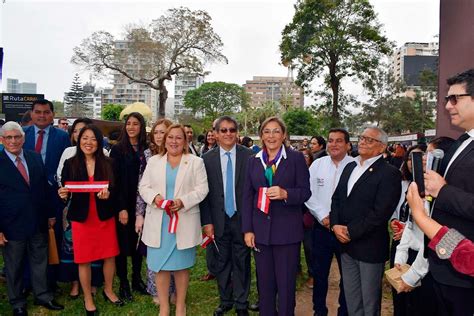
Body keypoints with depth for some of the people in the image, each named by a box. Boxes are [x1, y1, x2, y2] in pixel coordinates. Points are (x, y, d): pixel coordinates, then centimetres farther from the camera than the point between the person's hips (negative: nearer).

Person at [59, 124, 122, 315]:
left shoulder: (108, 164, -2)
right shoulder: (70, 164, -2)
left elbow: (116, 190, 0)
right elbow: (65, 192, 2)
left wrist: (108, 194, -20)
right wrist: (63, 195, -20)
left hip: (105, 217, 1)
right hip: (81, 218, -1)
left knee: (110, 256, 11)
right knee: (84, 260, 9)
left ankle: (108, 290, 36)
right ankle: (88, 299, 29)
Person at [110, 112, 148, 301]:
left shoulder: (146, 150, 3)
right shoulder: (118, 149, -5)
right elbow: (114, 180, -8)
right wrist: (121, 208, -13)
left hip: (140, 204, 3)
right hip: (123, 205, -3)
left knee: (138, 242, 13)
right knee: (123, 243, 6)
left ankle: (137, 279, 28)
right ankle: (124, 283, 20)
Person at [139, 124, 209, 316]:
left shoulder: (196, 162, 2)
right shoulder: (153, 161, 9)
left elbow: (202, 189, -4)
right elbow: (143, 187, 7)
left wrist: (182, 201, -18)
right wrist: (155, 197, -14)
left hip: (184, 222, -1)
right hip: (158, 222, 2)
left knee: (181, 265, 9)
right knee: (160, 265, 6)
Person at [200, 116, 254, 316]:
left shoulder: (248, 156, -4)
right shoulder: (207, 159, -1)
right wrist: (207, 221, -3)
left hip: (242, 219, -1)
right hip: (219, 220, 1)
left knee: (241, 262, 9)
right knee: (222, 263, 14)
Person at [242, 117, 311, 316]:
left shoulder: (296, 158, -1)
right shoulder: (253, 161, 8)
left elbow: (305, 192, -4)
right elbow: (247, 197, 7)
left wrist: (285, 194, -23)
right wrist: (247, 229, 1)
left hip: (287, 230, -3)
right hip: (260, 231, 3)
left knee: (286, 283, 6)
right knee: (264, 283, 13)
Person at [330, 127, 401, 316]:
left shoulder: (389, 173, -13)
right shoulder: (350, 167, 10)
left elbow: (380, 213, -20)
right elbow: (336, 198, 10)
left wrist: (350, 231, -17)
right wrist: (335, 225, -6)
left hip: (370, 247, -6)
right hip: (346, 244, 6)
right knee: (351, 298, 20)